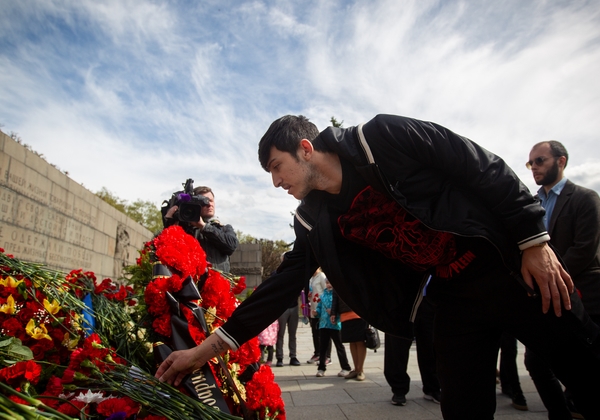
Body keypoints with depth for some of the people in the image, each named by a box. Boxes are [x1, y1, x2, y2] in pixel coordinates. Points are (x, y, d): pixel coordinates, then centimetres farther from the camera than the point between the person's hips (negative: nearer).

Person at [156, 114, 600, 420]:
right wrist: (208, 347, -1)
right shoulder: (316, 221, 0)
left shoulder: (383, 137, -15)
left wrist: (535, 240, -12)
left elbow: (485, 167, -10)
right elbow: (283, 284, 1)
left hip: (512, 267, -3)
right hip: (452, 298, 4)